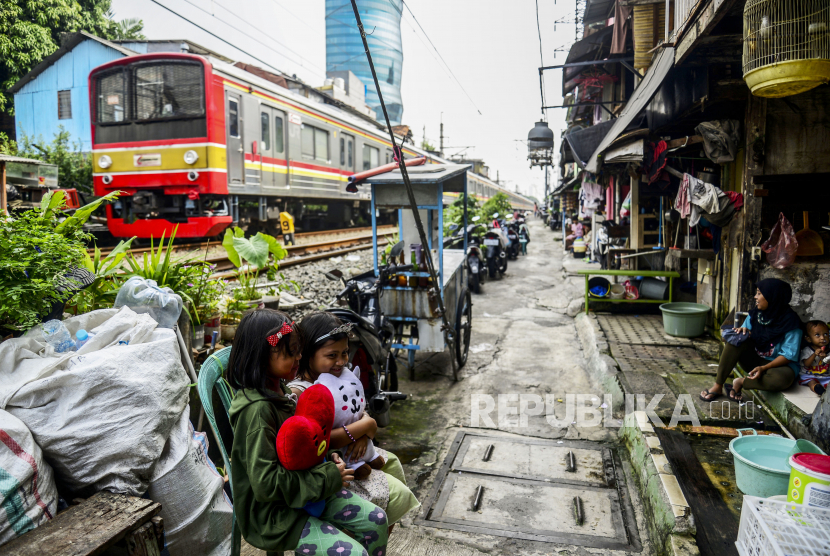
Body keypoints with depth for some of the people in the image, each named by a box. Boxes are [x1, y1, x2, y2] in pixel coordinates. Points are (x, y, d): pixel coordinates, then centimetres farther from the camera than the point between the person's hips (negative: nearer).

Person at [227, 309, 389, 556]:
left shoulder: (280, 392, 3)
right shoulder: (257, 410, -26)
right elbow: (266, 483, -28)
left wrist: (326, 458, -2)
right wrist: (328, 477, -22)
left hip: (302, 490, 9)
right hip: (270, 511, -9)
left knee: (375, 519, 3)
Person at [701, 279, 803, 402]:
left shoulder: (790, 322, -16)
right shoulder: (756, 314, 0)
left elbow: (789, 355, -19)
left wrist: (764, 368, -30)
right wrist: (743, 331, -16)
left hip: (778, 364, -5)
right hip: (754, 359, 5)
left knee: (782, 378, -40)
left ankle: (741, 382, -12)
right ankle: (718, 386, -23)